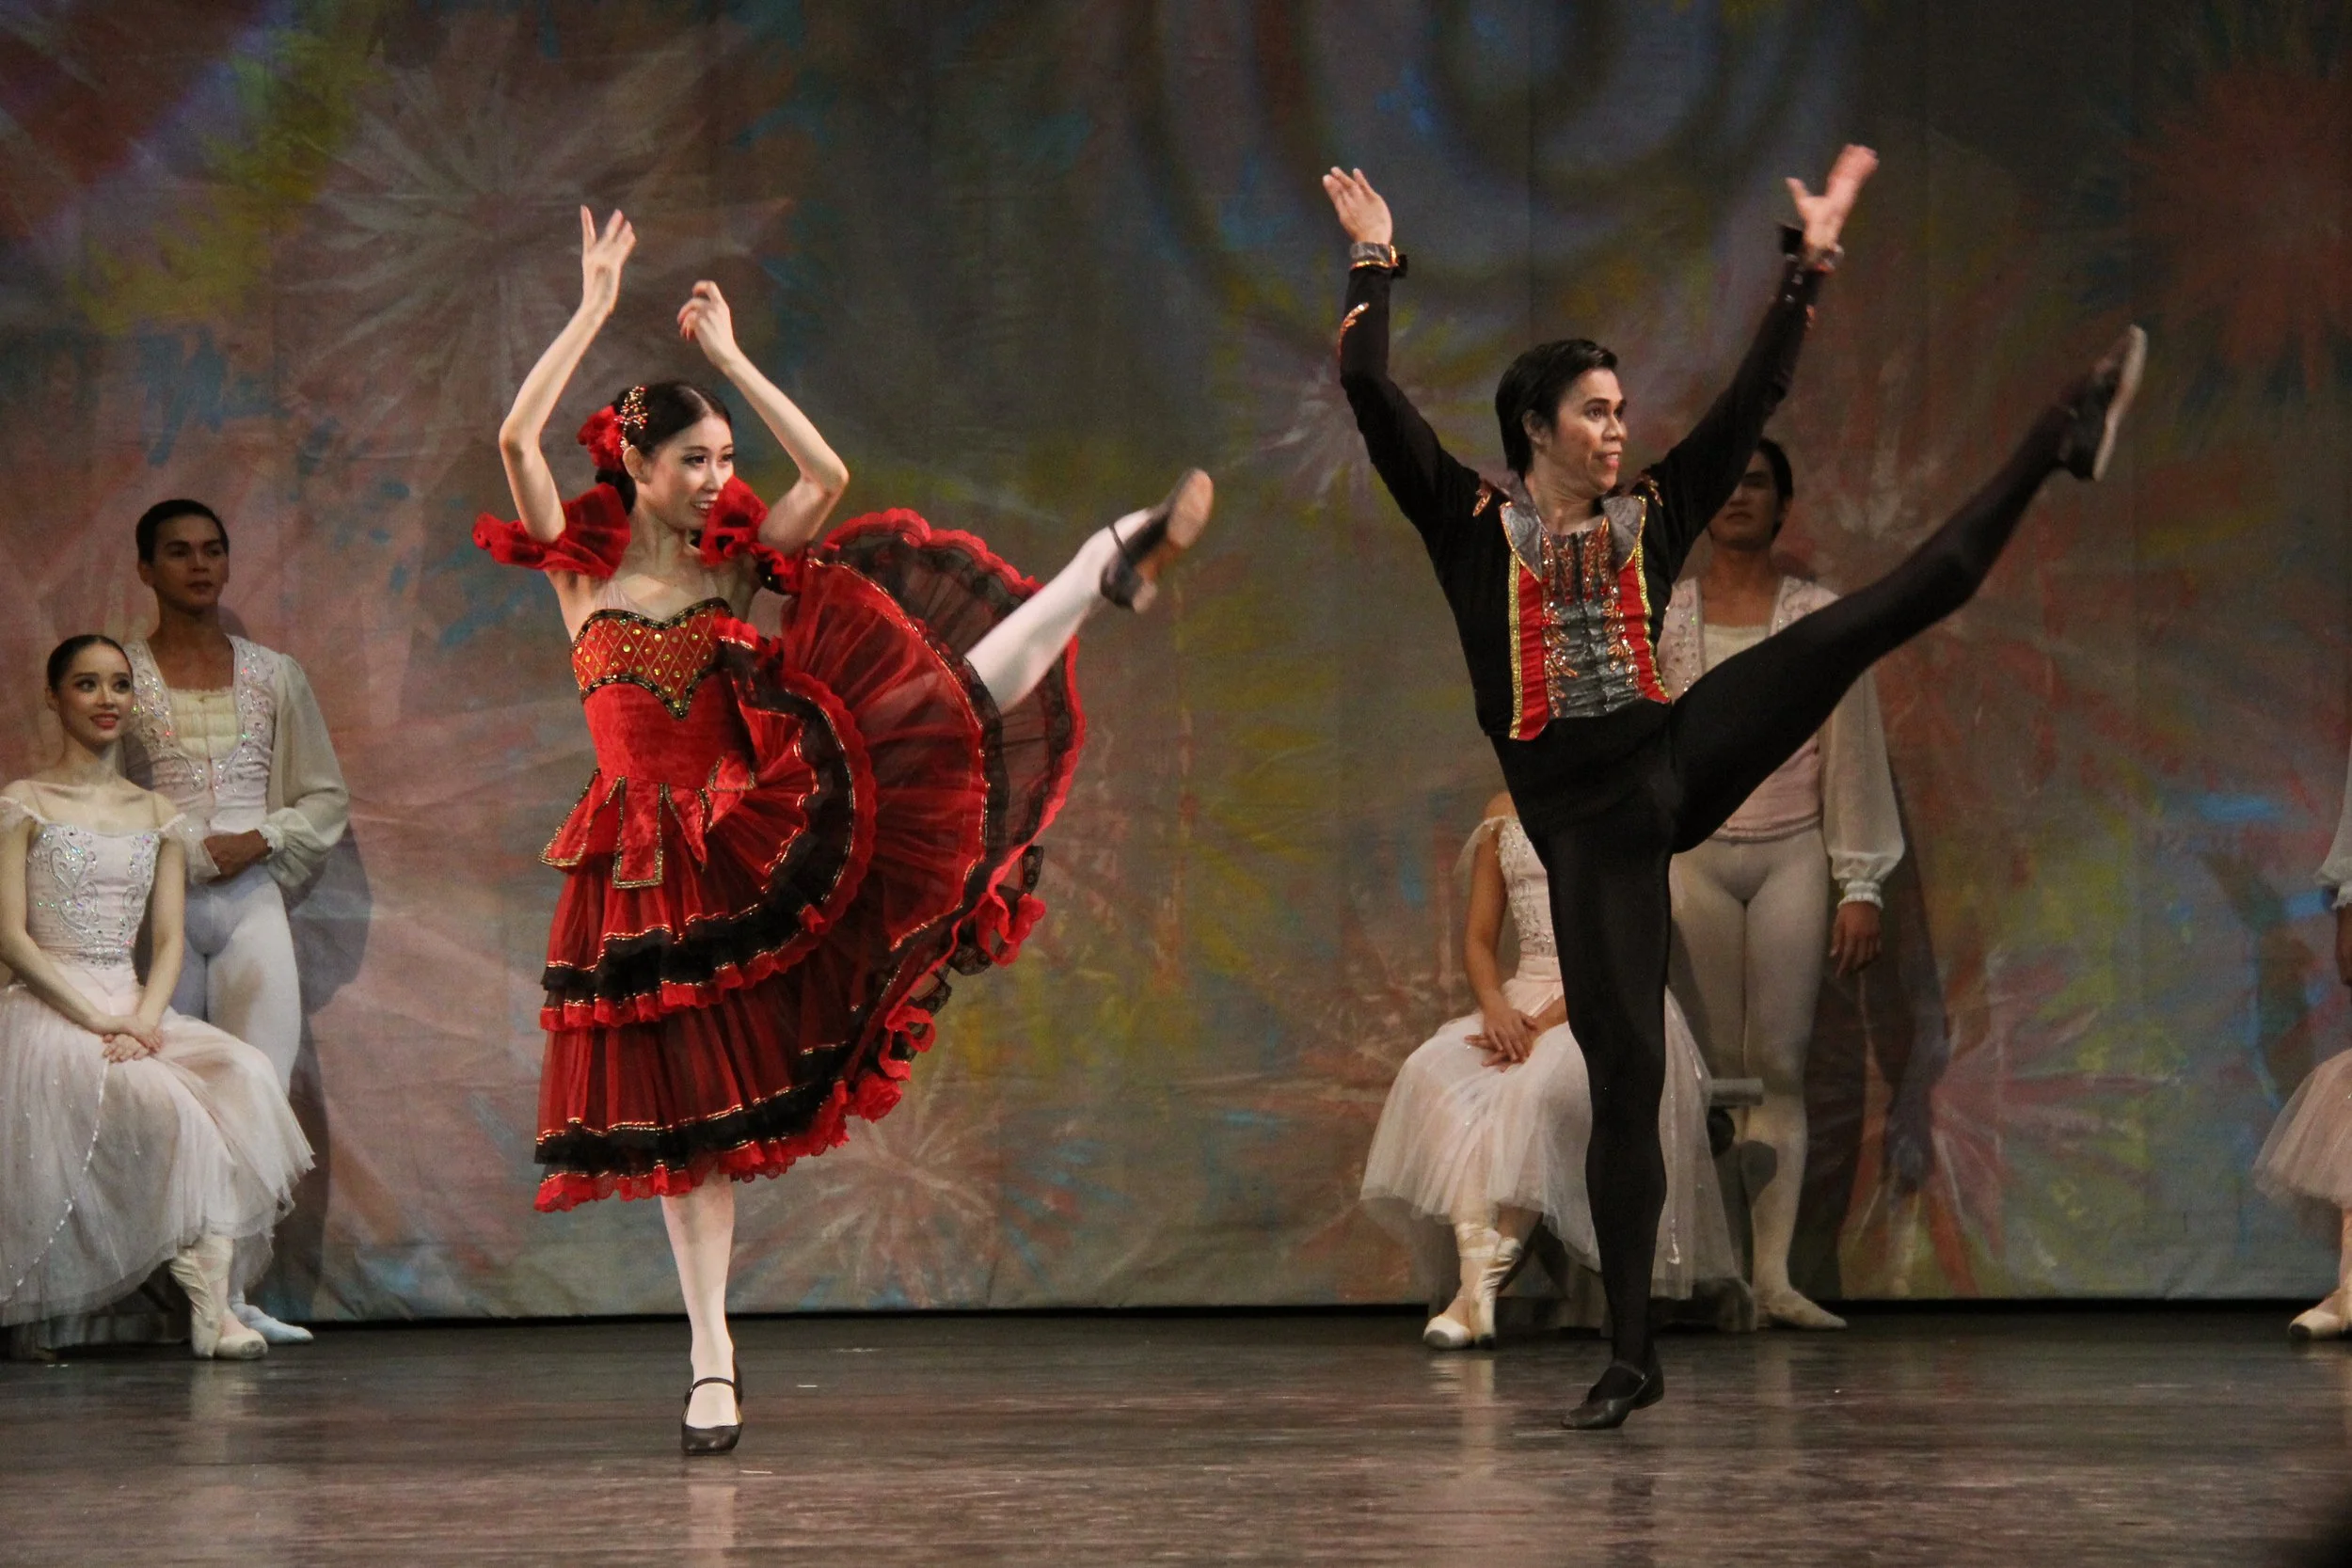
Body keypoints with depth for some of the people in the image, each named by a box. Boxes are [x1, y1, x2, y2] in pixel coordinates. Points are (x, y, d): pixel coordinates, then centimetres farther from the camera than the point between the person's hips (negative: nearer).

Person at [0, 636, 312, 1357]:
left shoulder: (155, 814, 16)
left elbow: (168, 939, 10)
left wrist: (143, 1019, -10)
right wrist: (96, 1020, -16)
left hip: (135, 1008, 5)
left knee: (243, 1073, -25)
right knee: (163, 1101, -33)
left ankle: (215, 1301, -32)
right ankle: (206, 1300, -25)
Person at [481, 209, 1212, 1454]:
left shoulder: (733, 565, 8)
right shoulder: (582, 573, 2)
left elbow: (827, 476, -6)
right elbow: (518, 437, -13)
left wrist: (730, 356, -2)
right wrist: (595, 307, -9)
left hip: (770, 828, 2)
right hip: (661, 873, -2)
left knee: (945, 705, -18)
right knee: (688, 1113, 3)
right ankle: (712, 1365, 10)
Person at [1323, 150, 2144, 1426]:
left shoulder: (1649, 517, 10)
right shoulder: (1472, 525, 2)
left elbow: (1756, 393, 14)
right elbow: (1371, 394, -5)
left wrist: (1811, 254, 15)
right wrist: (1375, 262, -2)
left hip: (1675, 761, 3)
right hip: (1579, 813, -3)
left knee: (1886, 612, -12)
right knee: (1622, 1068, -4)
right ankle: (1631, 1357, 3)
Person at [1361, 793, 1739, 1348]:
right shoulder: (1505, 812, 17)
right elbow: (1478, 940, 14)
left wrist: (1547, 1023, -19)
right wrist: (1496, 1006, -8)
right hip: (1522, 1001, 5)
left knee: (1538, 1085, -38)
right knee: (1432, 1074, -28)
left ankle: (1486, 1287, -38)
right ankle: (1475, 1267, -43)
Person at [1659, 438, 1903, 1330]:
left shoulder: (1820, 619, 3)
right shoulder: (1659, 620, 6)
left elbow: (1852, 755, 2)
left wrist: (1860, 887, -2)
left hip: (1793, 856, -1)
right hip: (1695, 853, 1)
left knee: (1781, 1065, -7)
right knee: (1709, 1069, -3)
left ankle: (1775, 1277, -11)